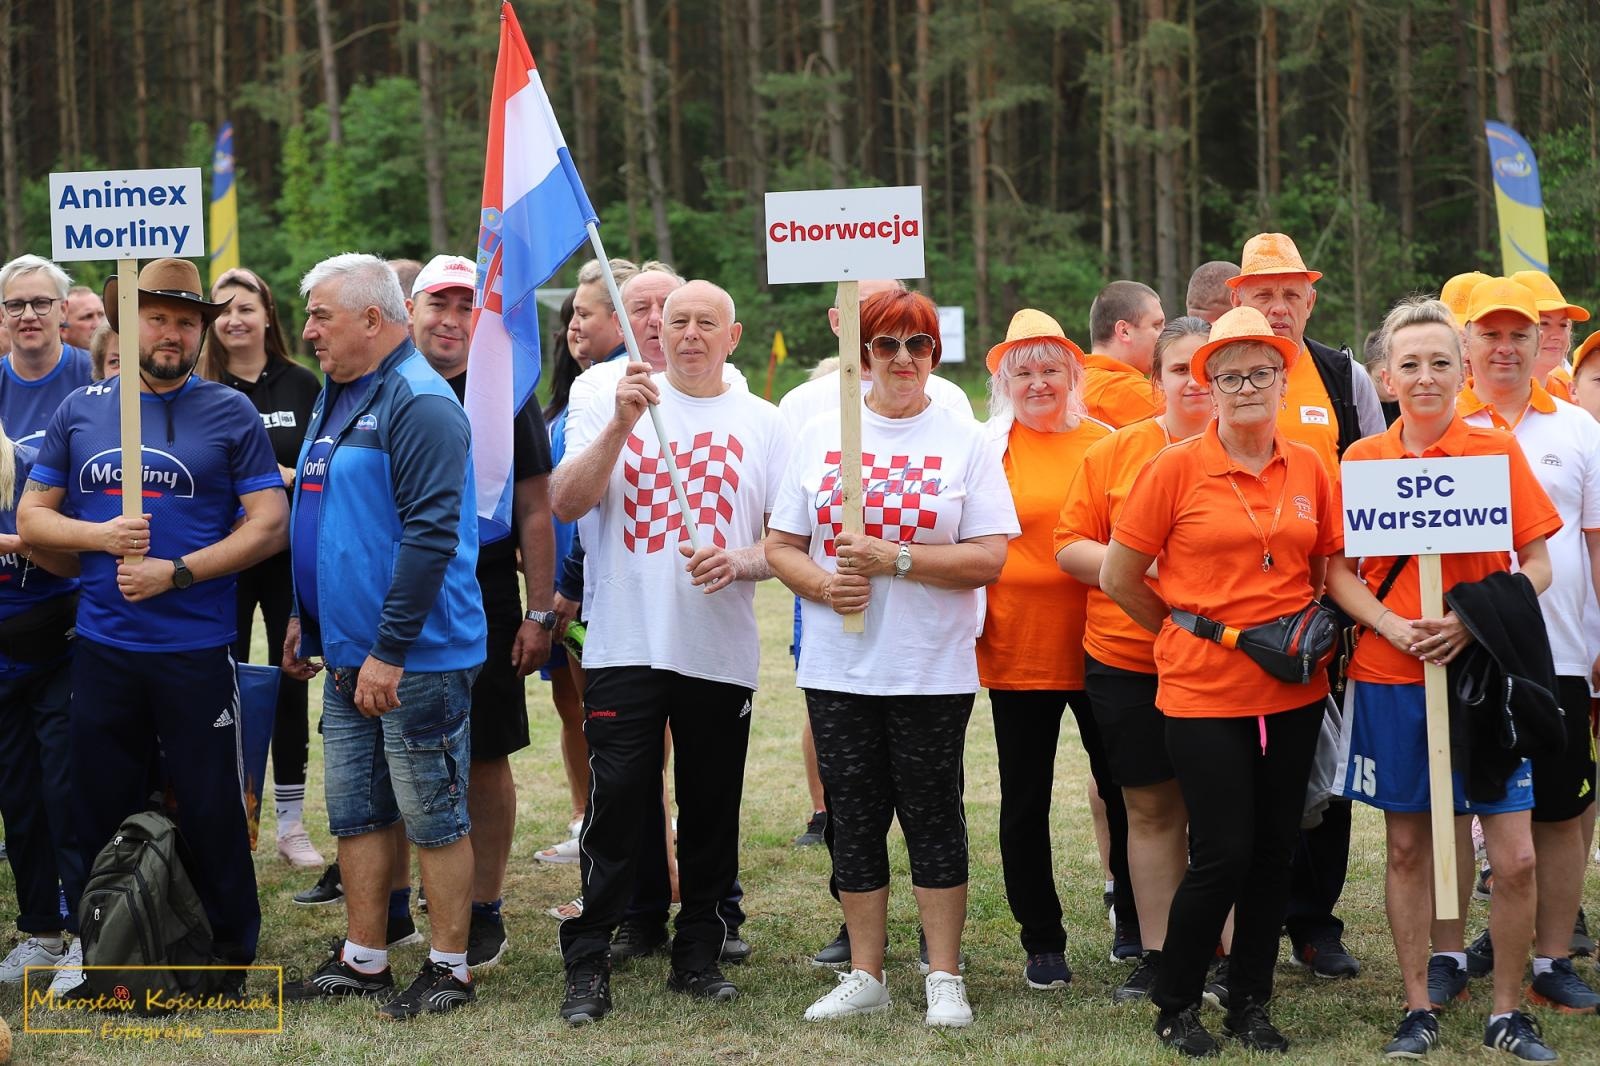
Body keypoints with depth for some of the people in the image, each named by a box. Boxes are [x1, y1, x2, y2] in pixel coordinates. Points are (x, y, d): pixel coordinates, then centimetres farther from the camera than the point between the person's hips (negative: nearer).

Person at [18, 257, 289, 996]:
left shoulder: (229, 414, 0)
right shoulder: (80, 412, 8)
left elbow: (269, 524, -6)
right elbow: (31, 518, 8)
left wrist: (177, 572, -15)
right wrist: (101, 535, -11)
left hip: (197, 649, -3)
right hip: (101, 647, 3)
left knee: (211, 809, 5)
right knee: (100, 810, 12)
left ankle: (231, 952, 18)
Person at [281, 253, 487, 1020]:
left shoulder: (418, 404, -16)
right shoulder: (336, 398, 14)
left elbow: (430, 536, -22)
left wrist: (389, 652, -22)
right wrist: (303, 616, 19)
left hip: (416, 660, -9)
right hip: (346, 654, 9)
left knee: (433, 815, 1)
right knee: (355, 812, 14)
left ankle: (450, 969, 11)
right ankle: (363, 958, 24)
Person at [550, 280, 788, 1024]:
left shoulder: (762, 424, 9)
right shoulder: (613, 404, 6)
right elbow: (566, 504, -7)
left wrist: (742, 561, -14)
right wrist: (621, 424, -18)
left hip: (722, 650, 2)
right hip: (626, 647, -2)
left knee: (712, 810, 8)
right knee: (616, 806, -6)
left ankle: (699, 956, 20)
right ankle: (588, 965, 0)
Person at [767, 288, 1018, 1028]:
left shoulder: (965, 441, 0)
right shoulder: (820, 436, 7)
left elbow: (989, 557, -8)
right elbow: (781, 545, 7)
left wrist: (895, 559, -17)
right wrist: (824, 583, -13)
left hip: (932, 671, -3)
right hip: (838, 669, 3)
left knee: (933, 820, 3)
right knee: (854, 821, 9)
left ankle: (945, 979, 13)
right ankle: (865, 976, 20)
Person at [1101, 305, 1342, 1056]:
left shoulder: (1308, 468, 5)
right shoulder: (1176, 467, -7)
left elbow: (1330, 567, 17)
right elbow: (1119, 577, -2)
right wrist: (1186, 630, 6)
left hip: (1293, 689, 4)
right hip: (1203, 690, -4)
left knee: (1275, 851, 9)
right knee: (1223, 854, -5)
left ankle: (1251, 1004, 24)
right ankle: (1174, 1004, 14)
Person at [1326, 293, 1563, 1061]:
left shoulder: (1498, 451, -1)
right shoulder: (1362, 459, 2)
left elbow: (1537, 565, 0)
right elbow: (1338, 571, 4)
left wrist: (1473, 621, -16)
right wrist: (1392, 626, -14)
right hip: (1389, 678, 1)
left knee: (1515, 858, -4)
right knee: (1407, 848, 9)